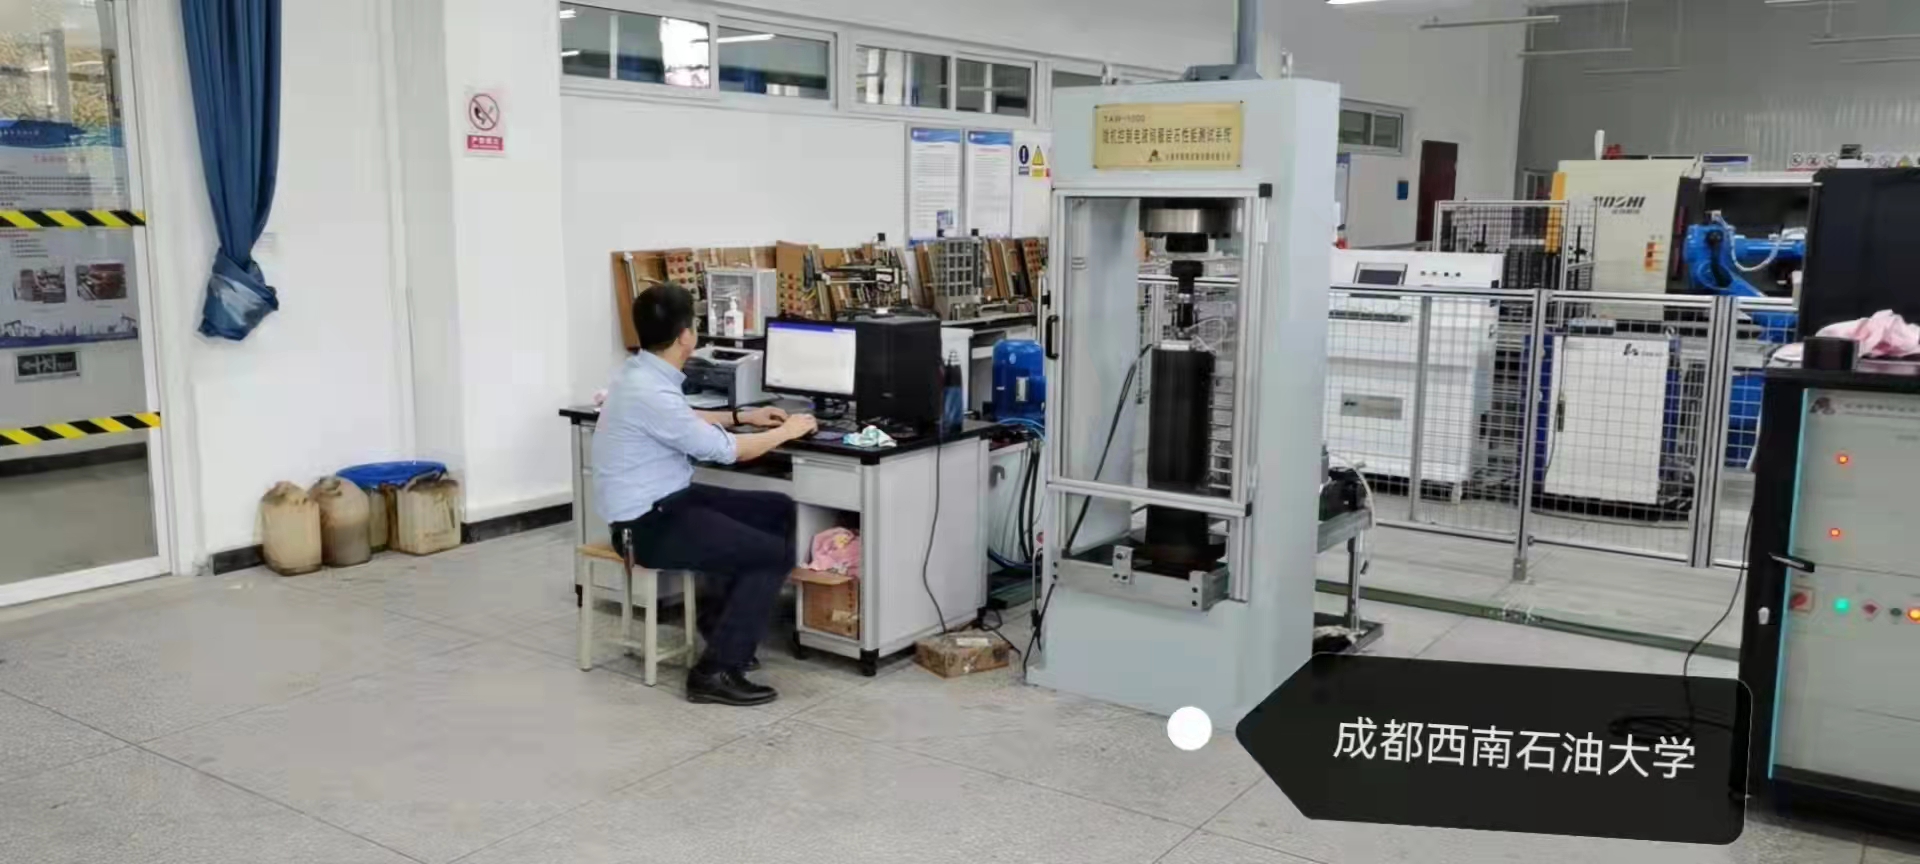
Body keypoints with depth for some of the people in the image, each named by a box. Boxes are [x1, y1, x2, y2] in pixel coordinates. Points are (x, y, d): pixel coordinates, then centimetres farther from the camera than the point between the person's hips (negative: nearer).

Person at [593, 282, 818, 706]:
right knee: (775, 554, -15)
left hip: (668, 500, 10)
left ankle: (724, 620, 24)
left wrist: (742, 415, 25)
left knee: (778, 510, 13)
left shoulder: (644, 371, 4)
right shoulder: (649, 392, -25)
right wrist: (787, 431, -3)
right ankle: (715, 671, -10)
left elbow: (685, 421, 27)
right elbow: (724, 450, -17)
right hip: (648, 523, -10)